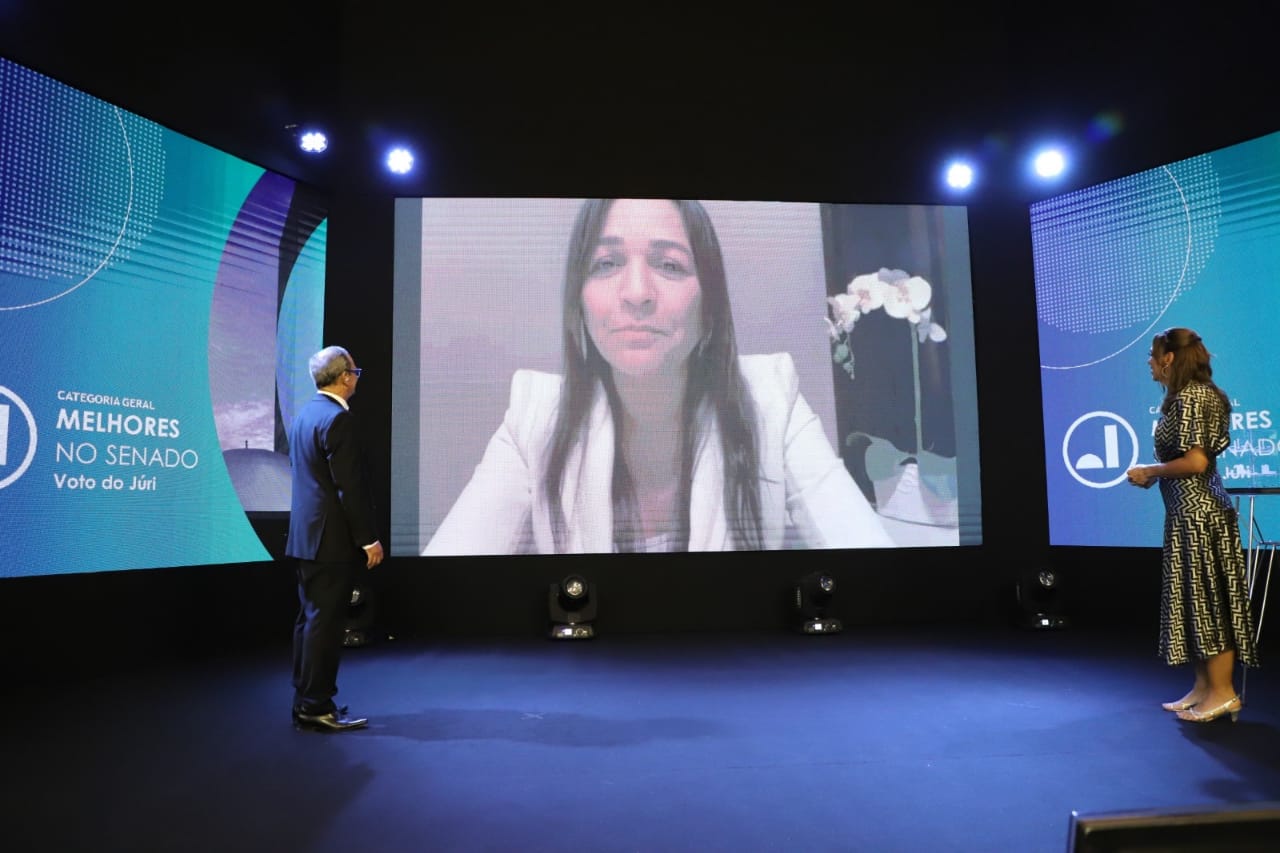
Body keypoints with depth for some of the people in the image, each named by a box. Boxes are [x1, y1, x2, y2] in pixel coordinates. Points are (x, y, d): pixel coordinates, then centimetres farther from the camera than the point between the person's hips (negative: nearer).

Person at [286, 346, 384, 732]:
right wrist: (368, 538, -15)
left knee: (310, 620, 14)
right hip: (332, 538, -10)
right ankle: (317, 707, 5)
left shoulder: (303, 414, 13)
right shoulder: (337, 418, -17)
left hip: (306, 534, 10)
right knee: (325, 623, -2)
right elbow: (351, 486, -20)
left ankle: (305, 703, 23)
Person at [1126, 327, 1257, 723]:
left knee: (1207, 600, -2)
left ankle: (1223, 693, 7)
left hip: (1197, 512, -10)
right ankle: (1204, 687, 21)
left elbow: (1195, 462, -22)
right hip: (1191, 511, 10)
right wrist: (1156, 473, 12)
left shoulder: (1187, 399, -15)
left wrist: (1150, 472, -9)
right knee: (1194, 600, 13)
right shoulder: (1198, 394, 15)